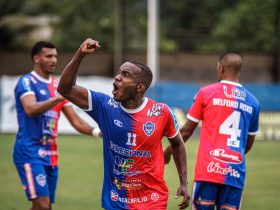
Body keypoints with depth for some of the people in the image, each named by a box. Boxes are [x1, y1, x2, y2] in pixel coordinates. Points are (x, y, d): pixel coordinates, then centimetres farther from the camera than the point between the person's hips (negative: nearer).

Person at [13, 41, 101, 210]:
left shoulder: (58, 86, 14)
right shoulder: (27, 82, -7)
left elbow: (75, 120, 13)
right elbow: (30, 109, -27)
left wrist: (95, 131, -5)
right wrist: (58, 98, -38)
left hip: (50, 154, 8)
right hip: (30, 151, -8)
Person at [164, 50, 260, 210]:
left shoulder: (206, 93, 1)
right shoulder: (252, 102, 10)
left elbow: (186, 131, 6)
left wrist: (168, 151, 23)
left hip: (209, 169, -2)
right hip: (235, 173, 2)